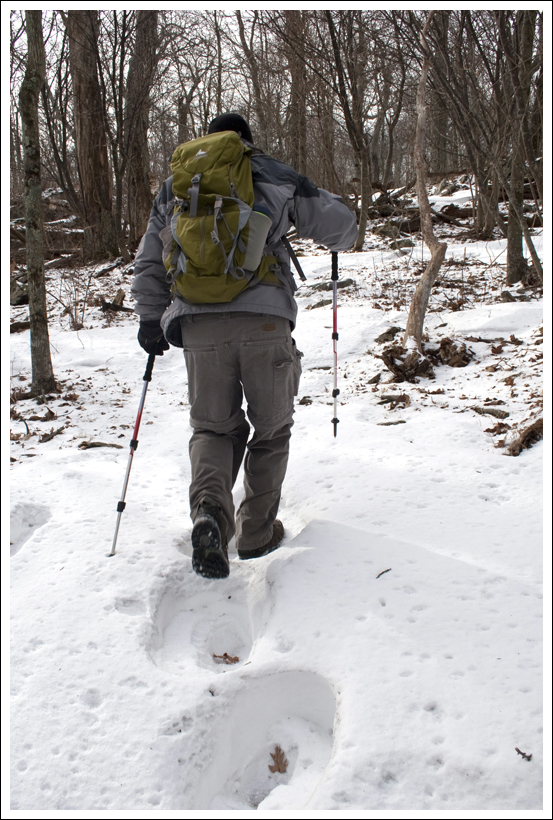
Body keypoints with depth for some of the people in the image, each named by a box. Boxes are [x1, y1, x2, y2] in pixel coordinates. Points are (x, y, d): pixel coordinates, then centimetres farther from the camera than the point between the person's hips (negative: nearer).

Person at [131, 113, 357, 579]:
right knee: (272, 428, 15)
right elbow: (341, 226, 12)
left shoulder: (174, 187, 21)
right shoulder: (275, 177, 13)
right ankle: (257, 531, 21)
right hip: (265, 320, -2)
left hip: (198, 324, 2)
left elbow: (149, 264, 21)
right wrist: (337, 240, 36)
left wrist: (150, 320, 32)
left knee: (214, 427, 15)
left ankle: (209, 513, -10)